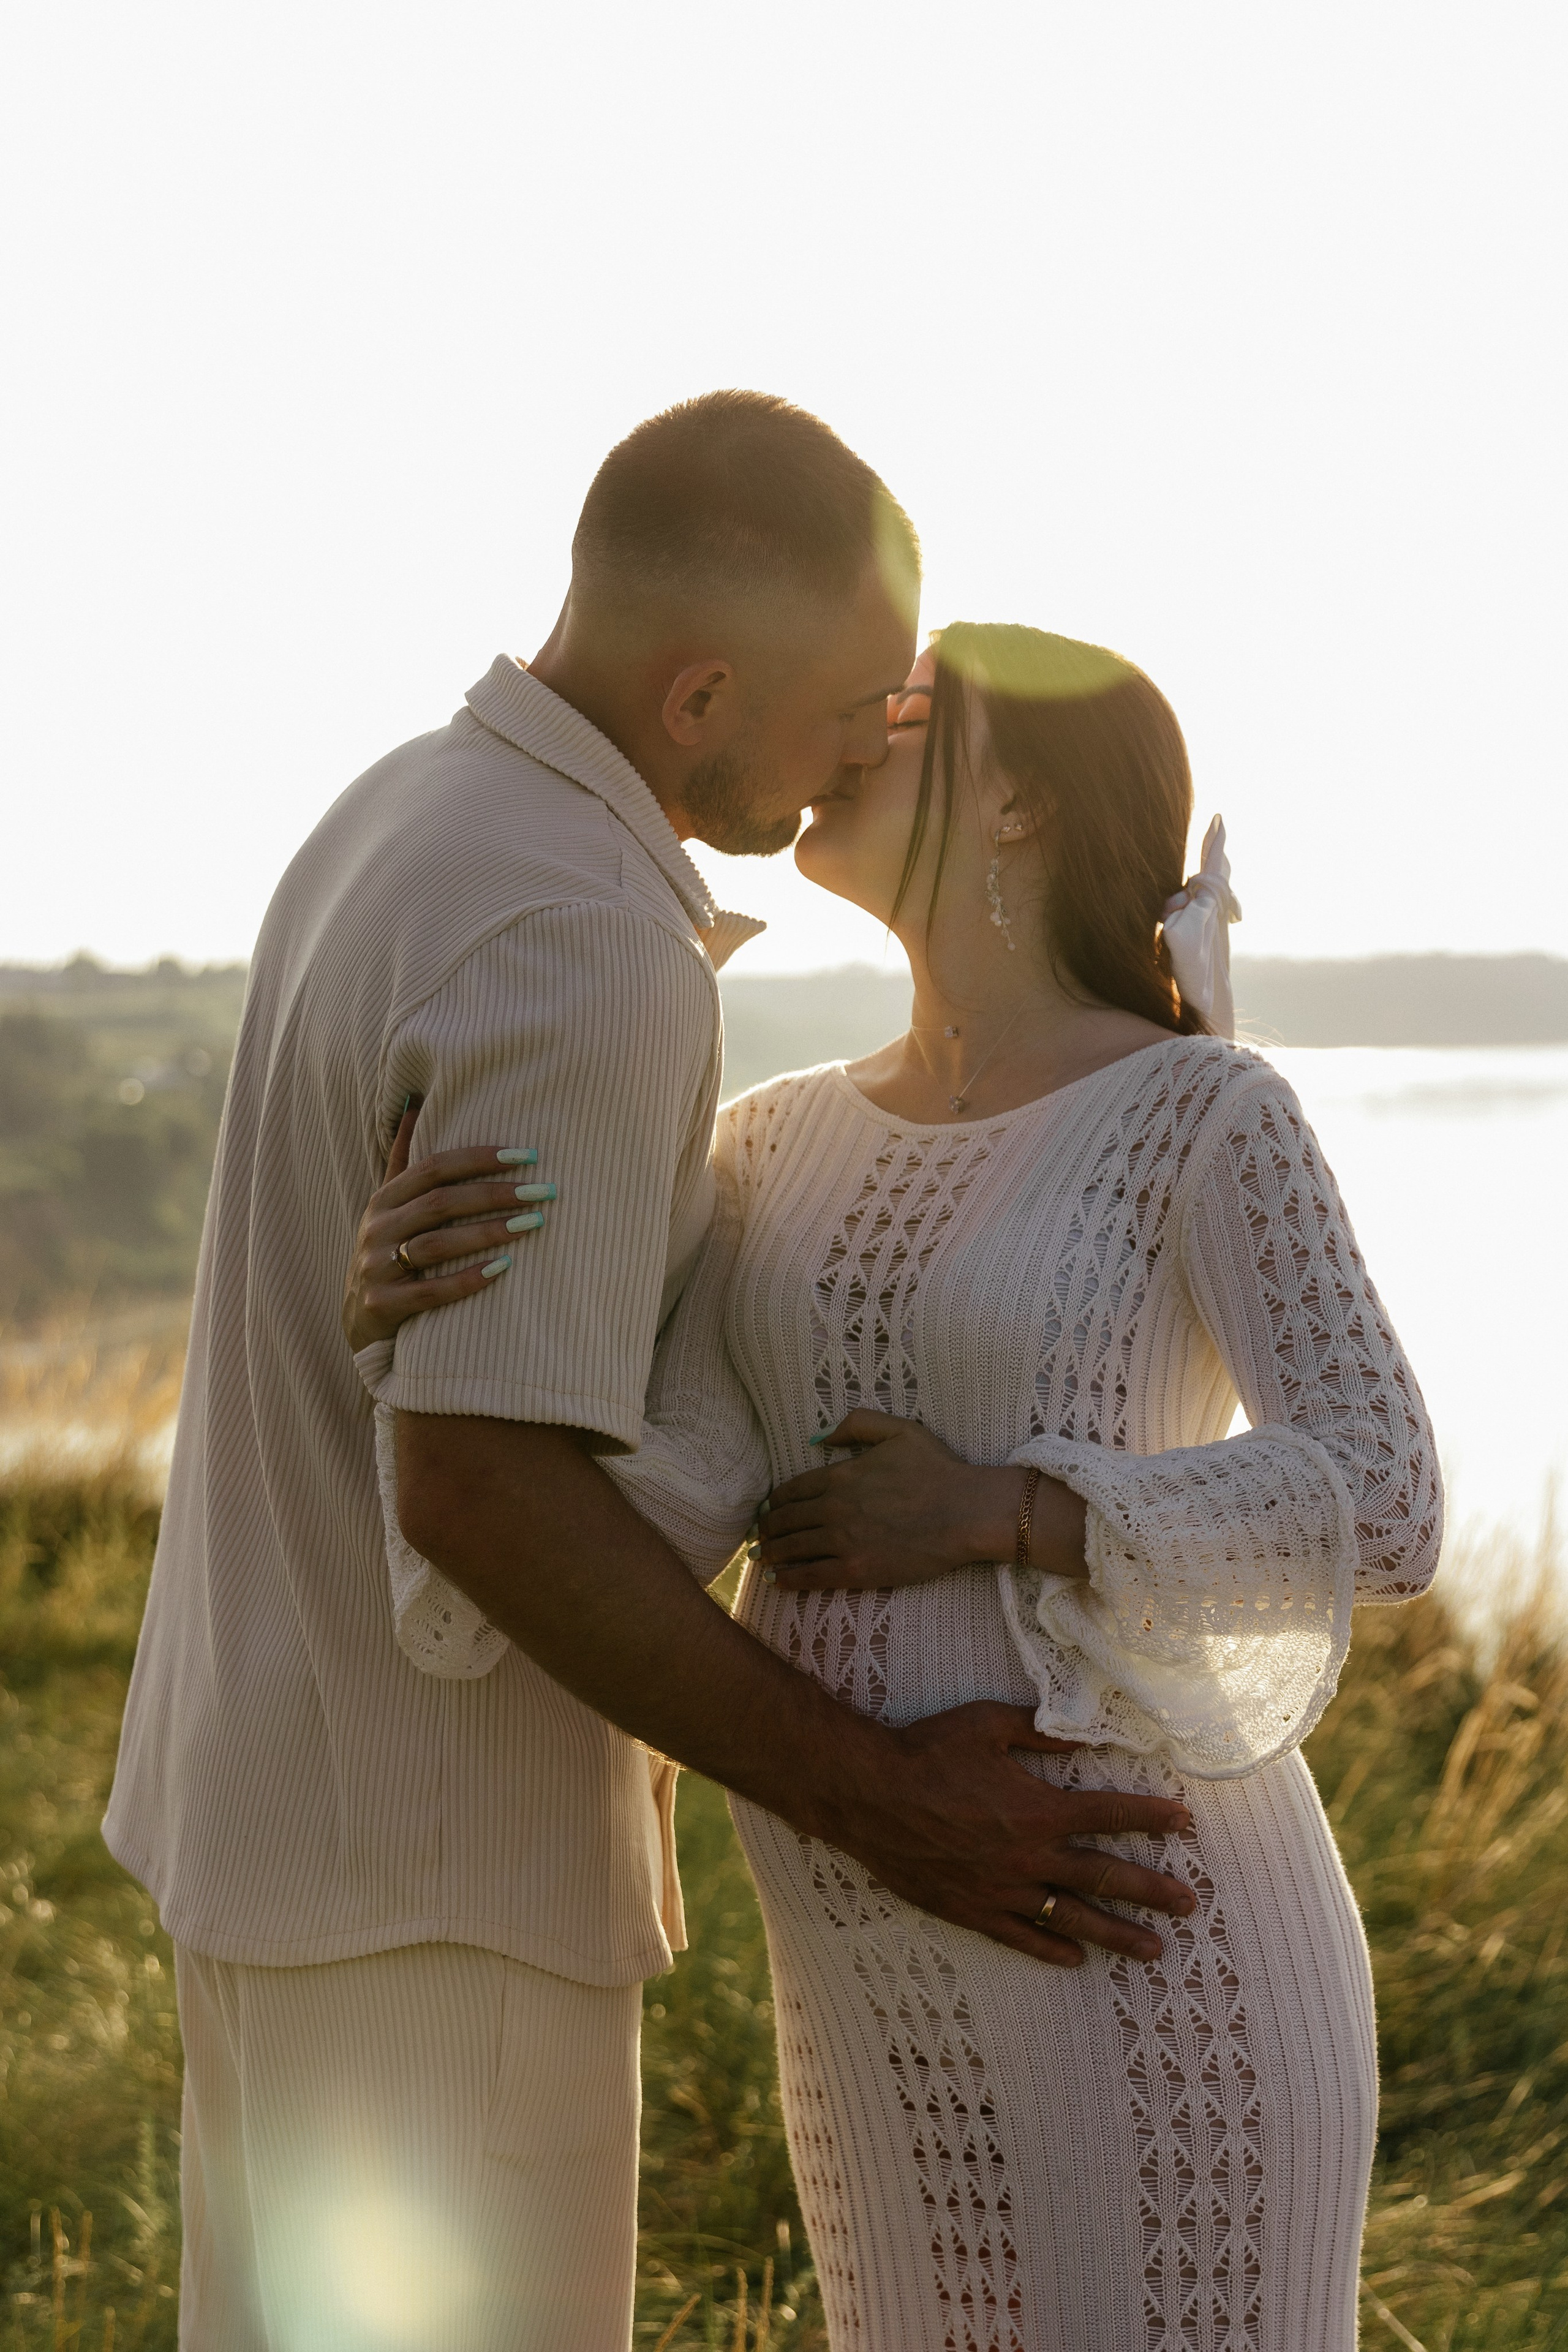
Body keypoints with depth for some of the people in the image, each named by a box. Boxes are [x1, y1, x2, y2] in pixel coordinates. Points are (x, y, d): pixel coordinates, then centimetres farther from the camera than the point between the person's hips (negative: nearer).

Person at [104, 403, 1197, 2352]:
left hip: (305, 1782, 10)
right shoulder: (576, 953, -25)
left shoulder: (408, 839, 8)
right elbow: (482, 1492, -30)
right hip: (430, 1851, -10)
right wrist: (875, 1804, -22)